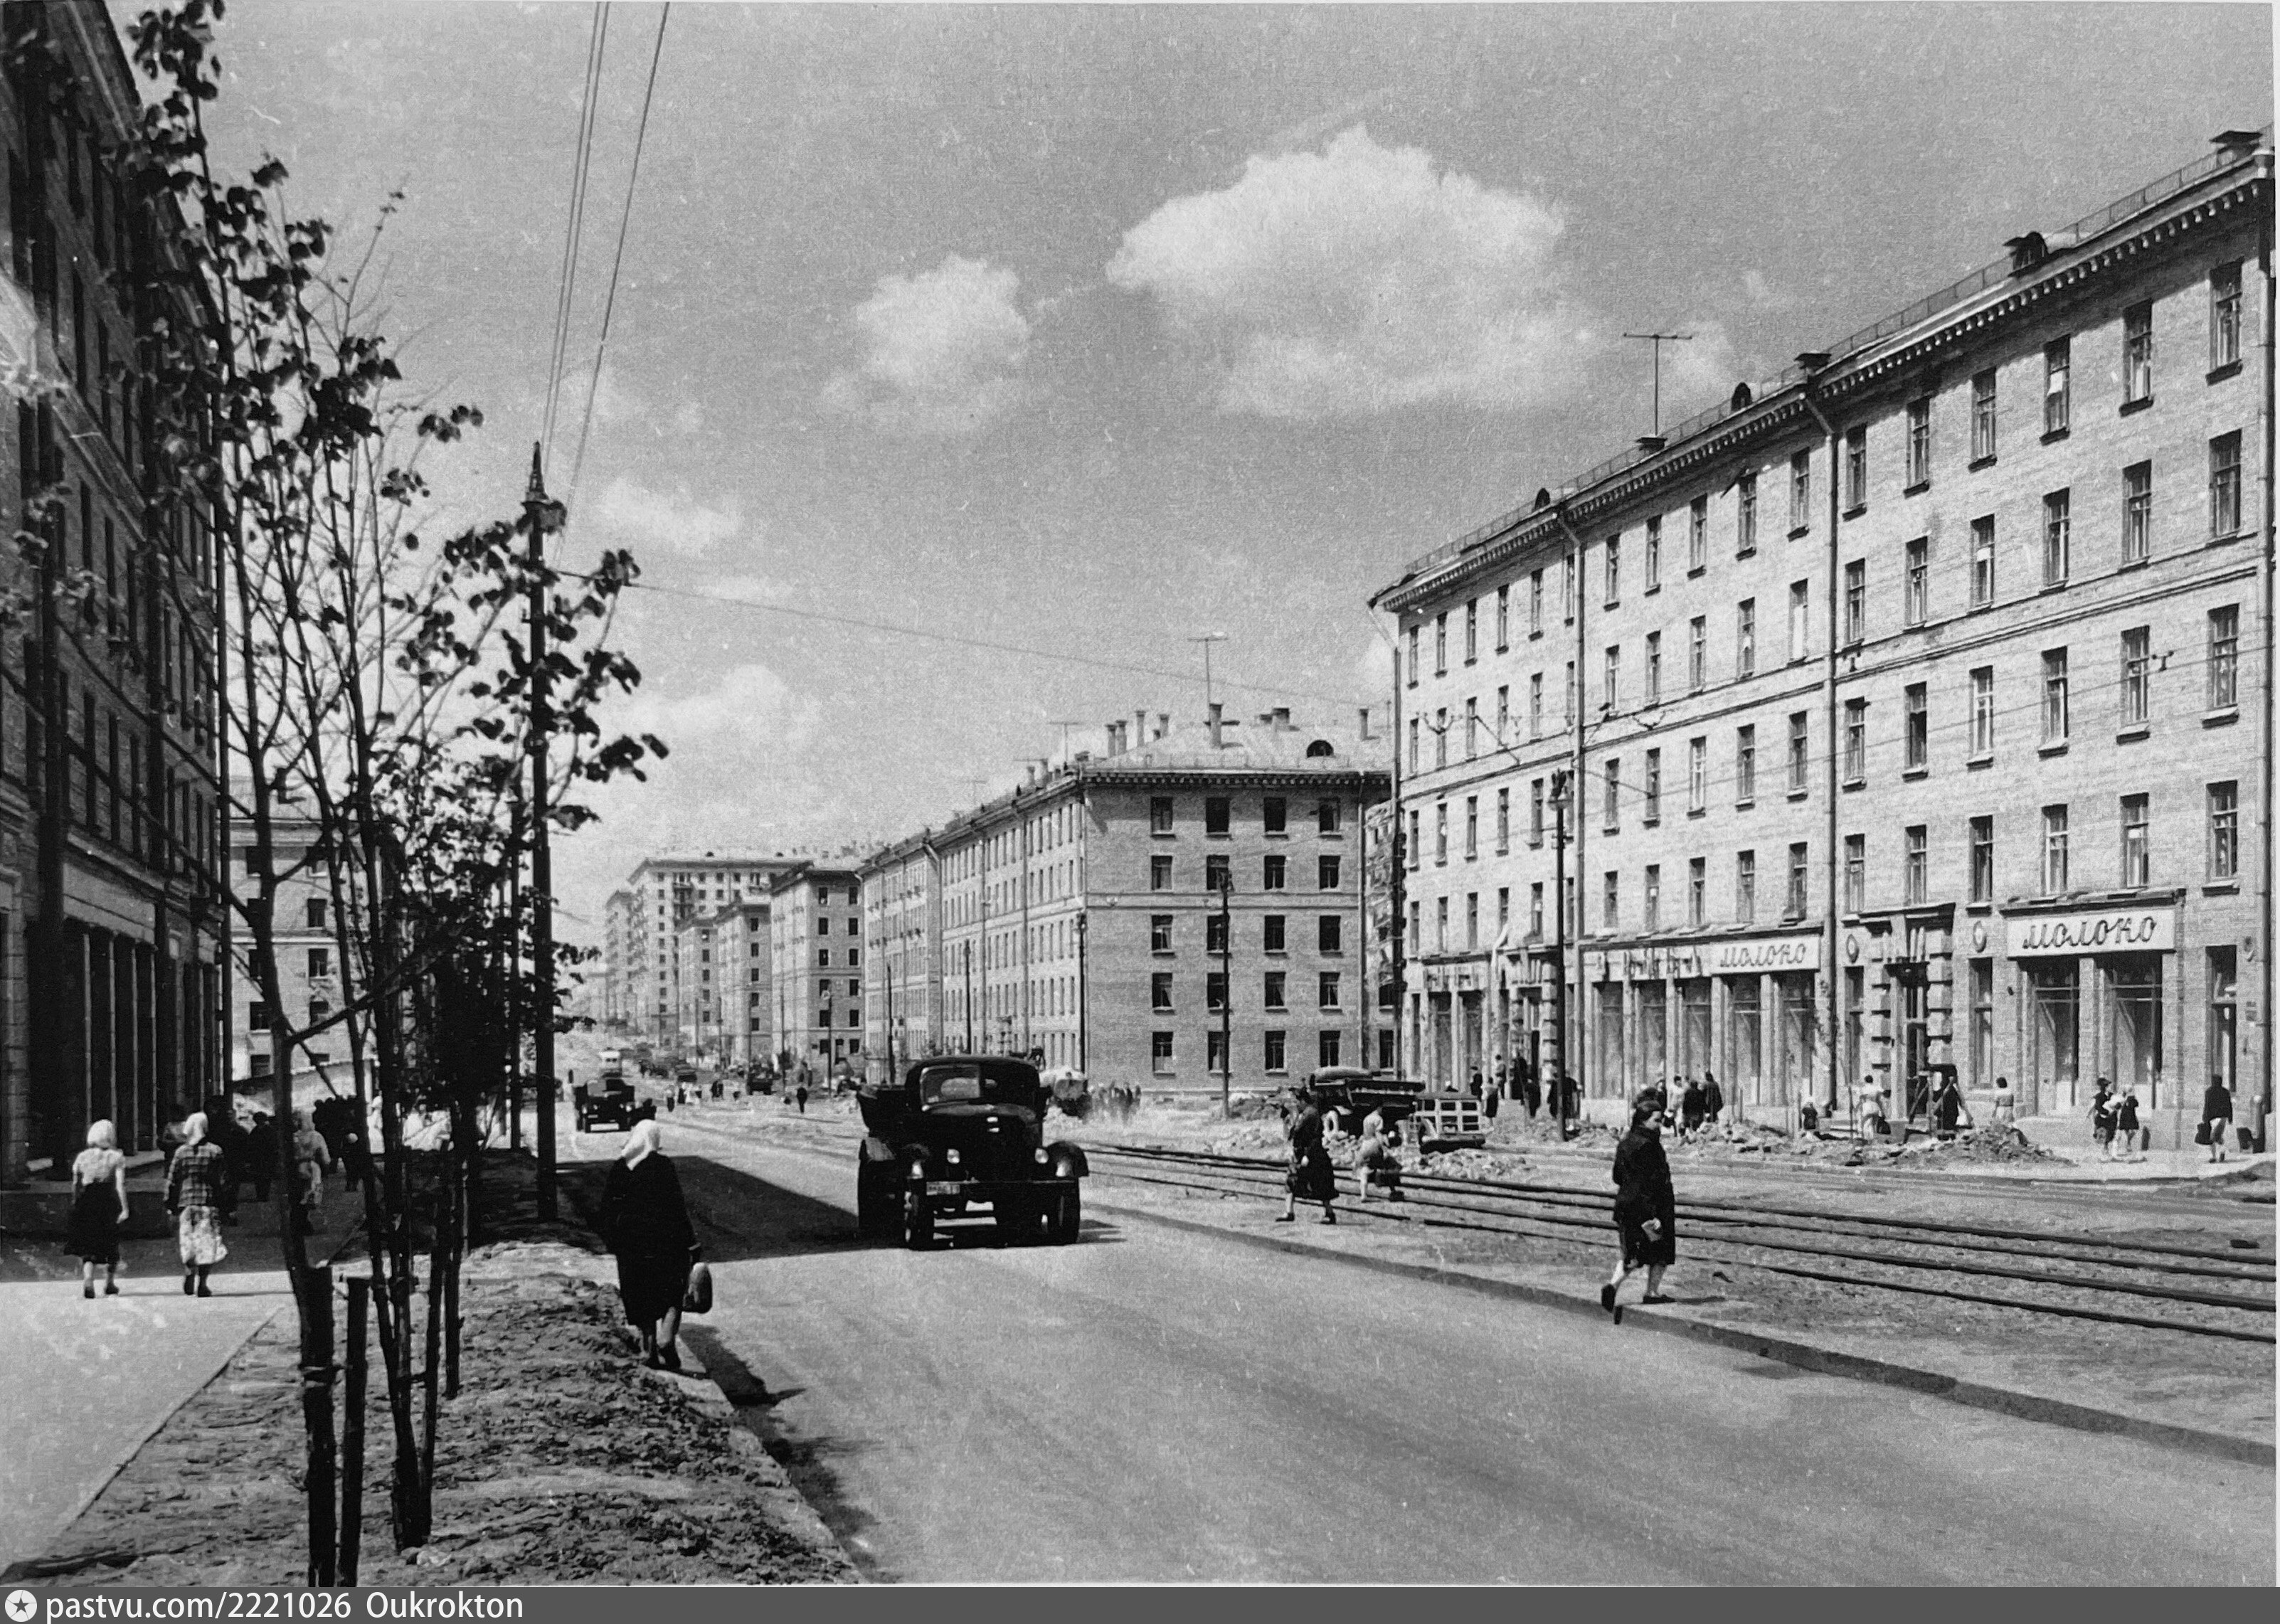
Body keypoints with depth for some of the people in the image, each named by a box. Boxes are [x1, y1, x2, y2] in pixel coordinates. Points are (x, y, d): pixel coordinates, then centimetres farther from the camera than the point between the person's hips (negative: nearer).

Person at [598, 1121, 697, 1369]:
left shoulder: (618, 1168, 3)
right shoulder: (662, 1165, -10)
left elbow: (607, 1208, 6)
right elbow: (676, 1204, -11)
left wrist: (613, 1241, 17)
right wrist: (689, 1243, -7)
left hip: (629, 1244, 4)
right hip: (663, 1239, -4)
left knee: (641, 1296, 13)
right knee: (673, 1292, 9)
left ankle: (649, 1349, 15)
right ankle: (667, 1338, -9)